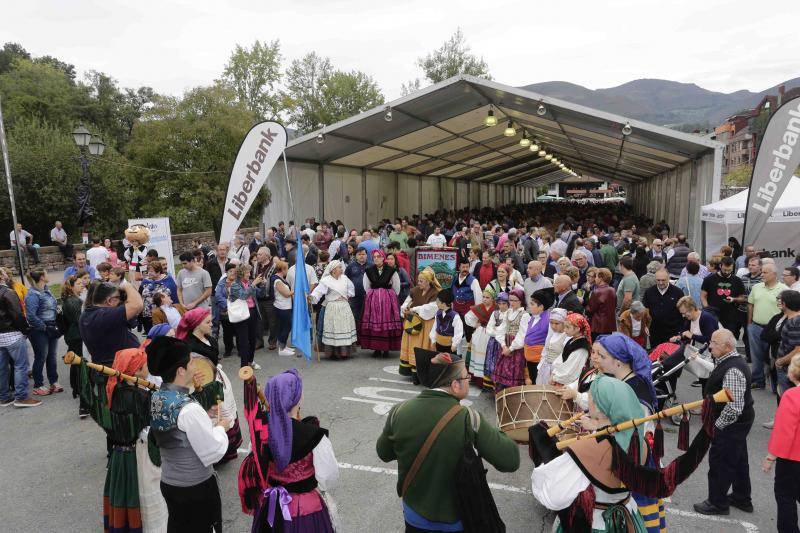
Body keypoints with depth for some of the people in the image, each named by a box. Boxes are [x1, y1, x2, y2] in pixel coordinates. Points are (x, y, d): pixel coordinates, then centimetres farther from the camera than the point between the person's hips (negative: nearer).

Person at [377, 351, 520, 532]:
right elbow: (511, 460, -20)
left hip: (414, 513, 2)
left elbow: (384, 453, 0)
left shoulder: (399, 411, -16)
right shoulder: (469, 419, -25)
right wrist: (491, 432, -4)